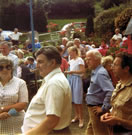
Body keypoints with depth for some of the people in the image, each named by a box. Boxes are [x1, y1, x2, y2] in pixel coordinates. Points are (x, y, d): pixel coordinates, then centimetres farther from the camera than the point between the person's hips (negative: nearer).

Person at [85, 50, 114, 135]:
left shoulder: (100, 73, -22)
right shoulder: (95, 72, 8)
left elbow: (111, 92, -32)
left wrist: (103, 108, -25)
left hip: (96, 109, -10)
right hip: (92, 108, 10)